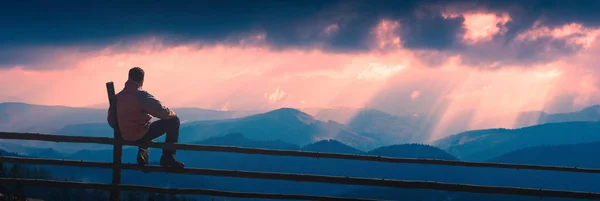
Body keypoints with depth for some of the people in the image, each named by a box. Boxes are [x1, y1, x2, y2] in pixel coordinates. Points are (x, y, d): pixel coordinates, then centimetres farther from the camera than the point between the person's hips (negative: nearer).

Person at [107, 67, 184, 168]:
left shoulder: (117, 97, 2)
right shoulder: (141, 95, -17)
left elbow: (111, 121, 11)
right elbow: (162, 112, -18)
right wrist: (172, 114, 5)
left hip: (124, 137, 7)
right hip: (141, 135, -7)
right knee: (173, 121, 3)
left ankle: (143, 154, 20)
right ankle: (167, 157, 5)